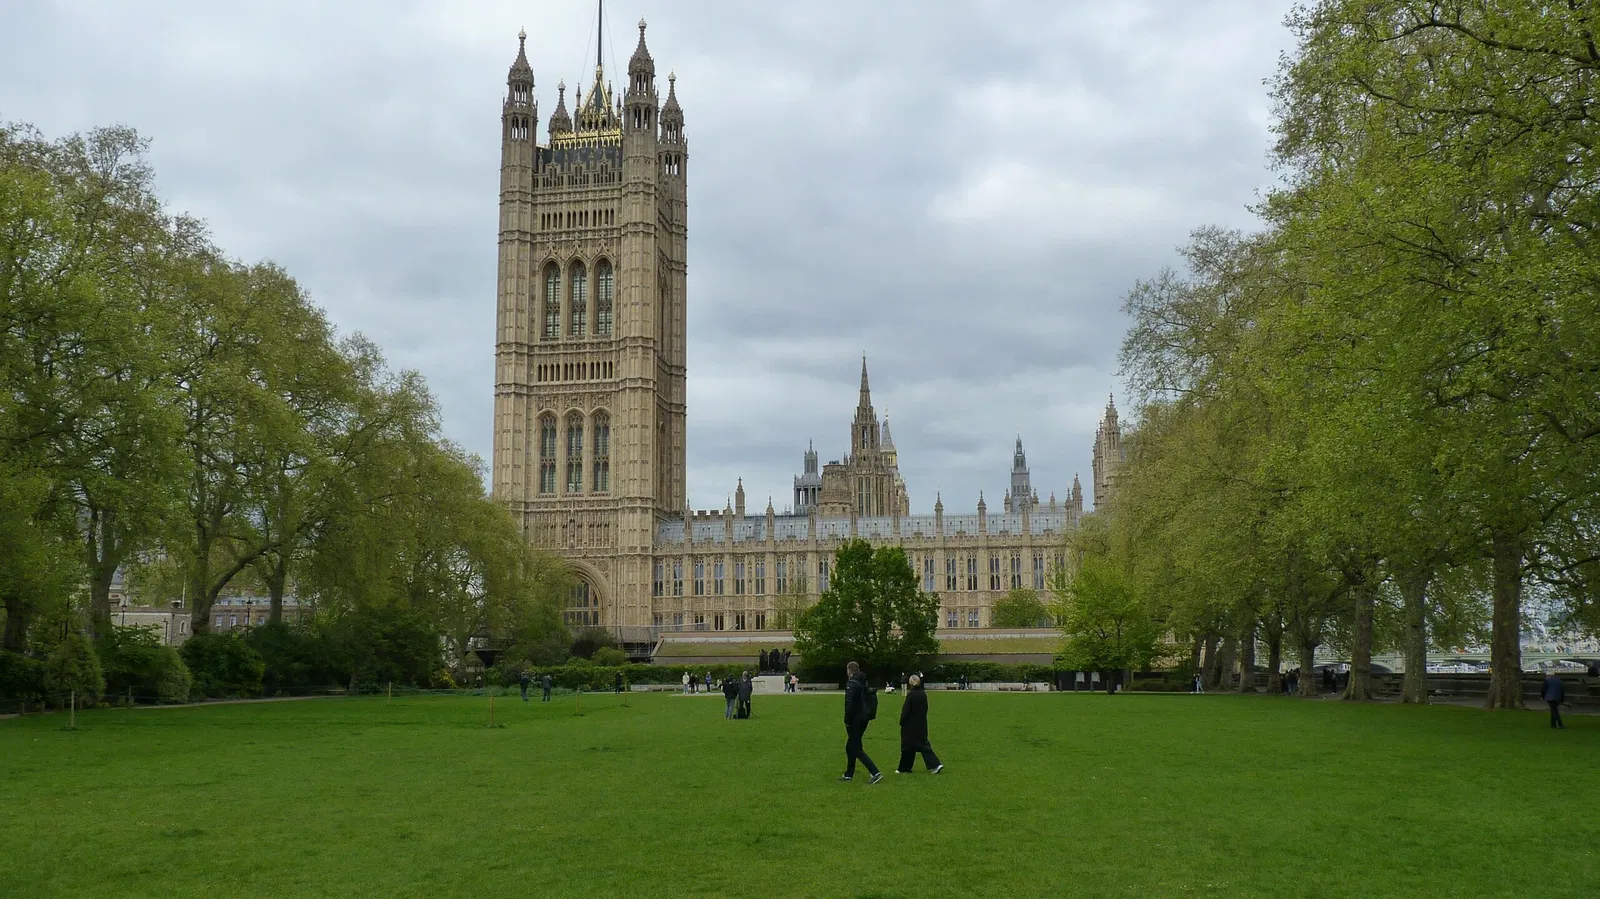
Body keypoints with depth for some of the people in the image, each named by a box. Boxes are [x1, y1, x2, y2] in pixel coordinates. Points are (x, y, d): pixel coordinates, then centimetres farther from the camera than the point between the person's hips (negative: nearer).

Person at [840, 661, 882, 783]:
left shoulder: (851, 683, -15)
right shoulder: (864, 683, 12)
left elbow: (850, 704, -21)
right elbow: (873, 699, 16)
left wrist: (847, 721, -16)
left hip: (855, 719, -9)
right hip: (864, 719, 9)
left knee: (856, 749, -6)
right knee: (850, 747, 20)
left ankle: (875, 773, -16)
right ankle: (849, 774, 26)